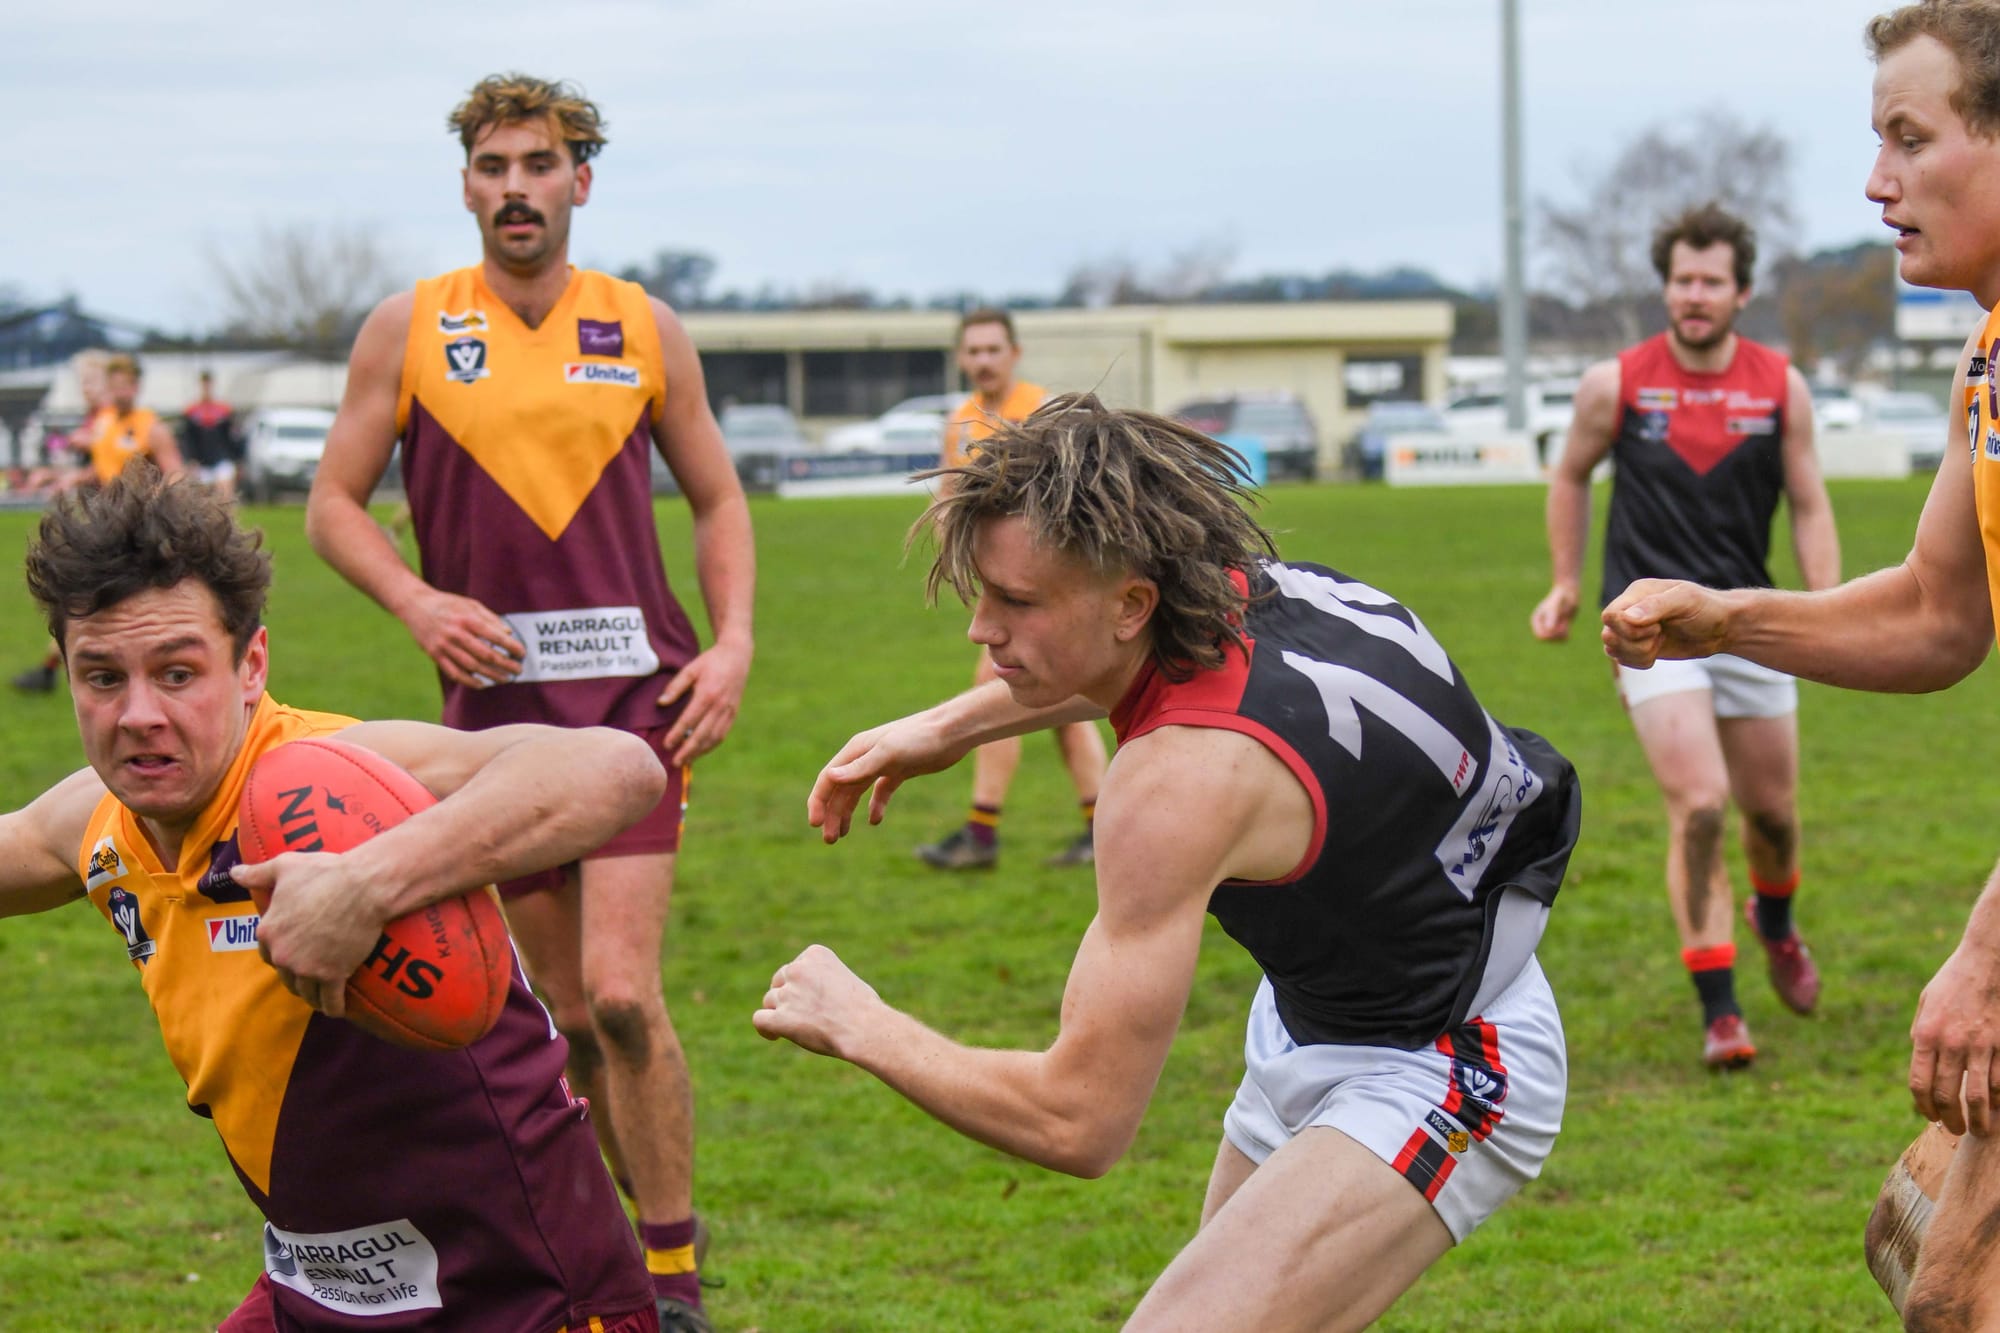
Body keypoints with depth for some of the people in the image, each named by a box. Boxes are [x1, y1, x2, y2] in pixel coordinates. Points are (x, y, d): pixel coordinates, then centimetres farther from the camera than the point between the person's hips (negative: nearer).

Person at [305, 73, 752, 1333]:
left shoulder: (644, 327, 5)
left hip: (635, 688, -1)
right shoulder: (409, 329, 3)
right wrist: (419, 602, -11)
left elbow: (716, 495, 14)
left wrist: (734, 640, 0)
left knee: (622, 994, -14)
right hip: (496, 699, 1)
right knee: (570, 1011, 7)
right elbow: (333, 501, 6)